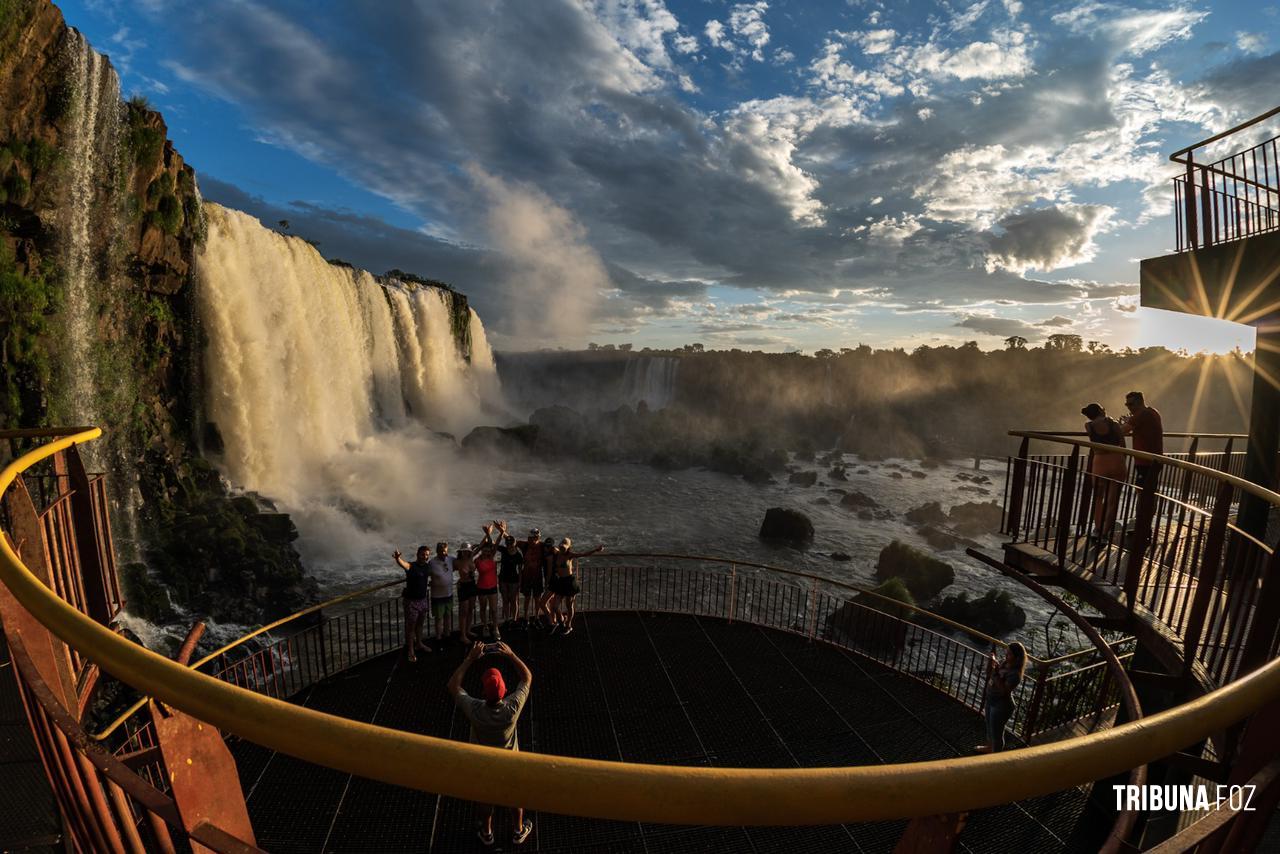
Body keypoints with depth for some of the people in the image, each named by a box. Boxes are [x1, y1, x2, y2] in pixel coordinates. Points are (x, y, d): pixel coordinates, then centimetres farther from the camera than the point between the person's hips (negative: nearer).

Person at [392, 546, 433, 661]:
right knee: (410, 627, 5)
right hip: (411, 601, -7)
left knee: (420, 624, 22)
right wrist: (397, 557, -62)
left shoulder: (426, 566, 2)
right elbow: (402, 563, -44)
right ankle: (410, 651, 17)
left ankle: (419, 644, 40)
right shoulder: (411, 566, -18)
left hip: (423, 600, 7)